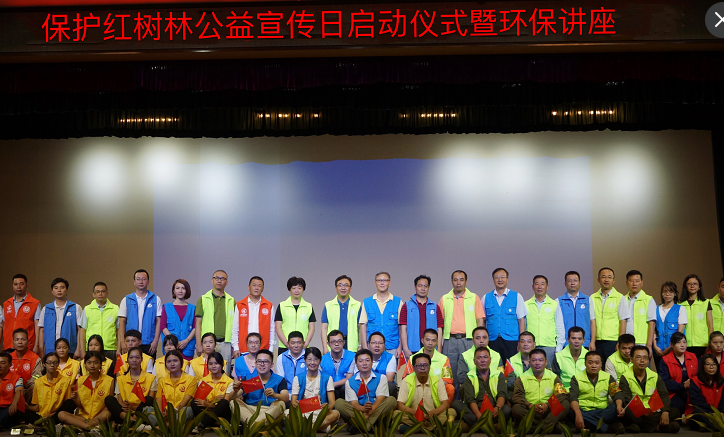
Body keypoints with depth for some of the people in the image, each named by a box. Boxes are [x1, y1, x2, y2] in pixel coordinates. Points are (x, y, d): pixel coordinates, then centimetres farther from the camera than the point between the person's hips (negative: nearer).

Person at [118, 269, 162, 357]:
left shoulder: (156, 299, 7)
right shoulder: (126, 300, 10)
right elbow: (122, 322, 7)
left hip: (149, 344, -1)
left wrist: (155, 341, -6)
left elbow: (158, 321, 4)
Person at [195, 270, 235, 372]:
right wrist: (198, 345, -5)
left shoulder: (231, 301, 12)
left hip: (226, 344, 2)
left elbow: (235, 324, 12)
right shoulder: (203, 300, 7)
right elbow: (198, 323, 3)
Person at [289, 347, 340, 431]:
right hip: (303, 413, 0)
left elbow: (332, 402, 0)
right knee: (288, 414, -34)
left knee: (335, 413, -33)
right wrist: (294, 404, -24)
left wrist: (328, 407, -26)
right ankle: (324, 426, -31)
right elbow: (293, 401, 3)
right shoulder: (298, 378, 11)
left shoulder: (327, 377, 9)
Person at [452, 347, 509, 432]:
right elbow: (470, 399, -5)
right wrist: (479, 415, -25)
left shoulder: (498, 375, 14)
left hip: (493, 411, 0)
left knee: (507, 409, -31)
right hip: (475, 410, 0)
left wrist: (497, 408, -27)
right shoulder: (469, 376, 10)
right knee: (456, 403, -25)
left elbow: (502, 395, -2)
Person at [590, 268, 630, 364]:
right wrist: (591, 341, -2)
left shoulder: (619, 298, 4)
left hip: (613, 341, -2)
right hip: (596, 341, 2)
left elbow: (623, 321, 0)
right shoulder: (592, 298, 10)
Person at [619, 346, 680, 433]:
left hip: (654, 413, 4)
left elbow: (664, 395, 5)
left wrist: (665, 412, -15)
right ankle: (657, 427, -27)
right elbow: (627, 401, -10)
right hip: (637, 415, -4)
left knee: (675, 412, -19)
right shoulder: (625, 378, 2)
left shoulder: (655, 376, 15)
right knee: (627, 412, -36)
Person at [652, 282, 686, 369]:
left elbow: (680, 332, -2)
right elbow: (652, 330, 9)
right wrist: (655, 346, -4)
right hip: (659, 350, 3)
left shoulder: (680, 309, 5)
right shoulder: (656, 309, 14)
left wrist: (670, 347, -10)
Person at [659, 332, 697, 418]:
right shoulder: (665, 360, 3)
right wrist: (682, 386, -10)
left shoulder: (693, 357, 16)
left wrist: (691, 383, -11)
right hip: (675, 396, -3)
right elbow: (664, 382, -6)